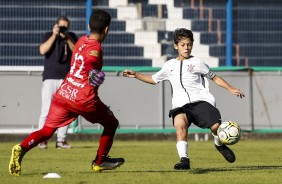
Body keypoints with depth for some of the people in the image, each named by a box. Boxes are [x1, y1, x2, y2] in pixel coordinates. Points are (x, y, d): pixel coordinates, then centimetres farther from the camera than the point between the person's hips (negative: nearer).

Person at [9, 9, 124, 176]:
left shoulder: (82, 41, 14)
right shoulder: (95, 47, -8)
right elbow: (89, 62, -30)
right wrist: (92, 72, -50)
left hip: (63, 94, 6)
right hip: (85, 99, -6)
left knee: (47, 131, 2)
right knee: (111, 123, 18)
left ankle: (22, 148, -24)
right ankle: (100, 161, 24)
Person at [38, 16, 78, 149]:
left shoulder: (72, 37, 12)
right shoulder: (48, 36, 6)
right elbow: (43, 50, -11)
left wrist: (67, 38, -11)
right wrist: (54, 35, -12)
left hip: (67, 79, 2)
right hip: (50, 78, -2)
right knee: (46, 110, -8)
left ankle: (61, 139, 2)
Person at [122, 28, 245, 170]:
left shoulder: (197, 63, 13)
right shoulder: (169, 65, 20)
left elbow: (214, 77, 19)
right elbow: (153, 79, 33)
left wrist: (231, 89, 11)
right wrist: (136, 75, 22)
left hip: (201, 101, -1)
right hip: (181, 105, 1)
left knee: (216, 126, -20)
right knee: (180, 124, -31)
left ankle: (220, 145, 16)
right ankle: (184, 159, -34)